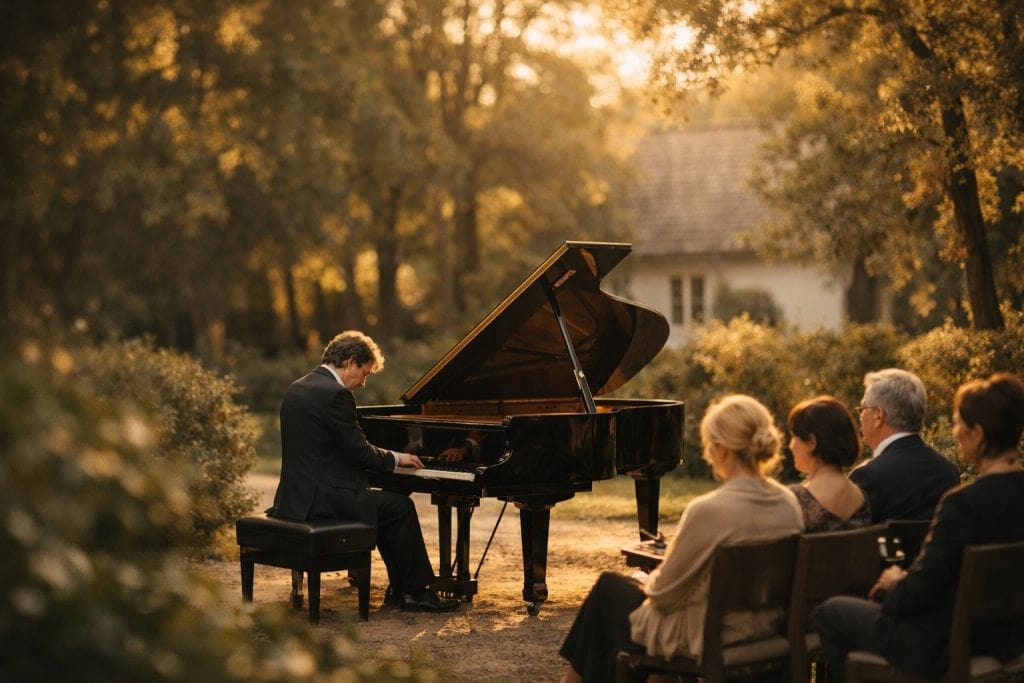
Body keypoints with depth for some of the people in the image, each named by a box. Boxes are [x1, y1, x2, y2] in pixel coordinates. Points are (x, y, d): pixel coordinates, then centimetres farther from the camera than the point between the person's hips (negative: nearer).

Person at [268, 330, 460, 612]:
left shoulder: (297, 389, 13)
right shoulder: (336, 394, -17)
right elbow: (358, 452, -16)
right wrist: (395, 458, 2)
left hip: (297, 496, 10)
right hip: (322, 499, -10)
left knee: (385, 503, 24)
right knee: (401, 506, 4)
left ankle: (400, 589, 27)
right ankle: (415, 592, 12)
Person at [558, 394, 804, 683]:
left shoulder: (708, 510, -28)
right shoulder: (789, 503, -7)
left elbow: (663, 592, -17)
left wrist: (650, 582, 7)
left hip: (706, 635, -7)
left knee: (609, 587, 20)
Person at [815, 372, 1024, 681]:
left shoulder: (964, 502, -28)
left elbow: (916, 594, -22)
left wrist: (893, 583, 1)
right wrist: (903, 582, 12)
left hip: (948, 646, -8)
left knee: (830, 613, 12)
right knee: (884, 598, 30)